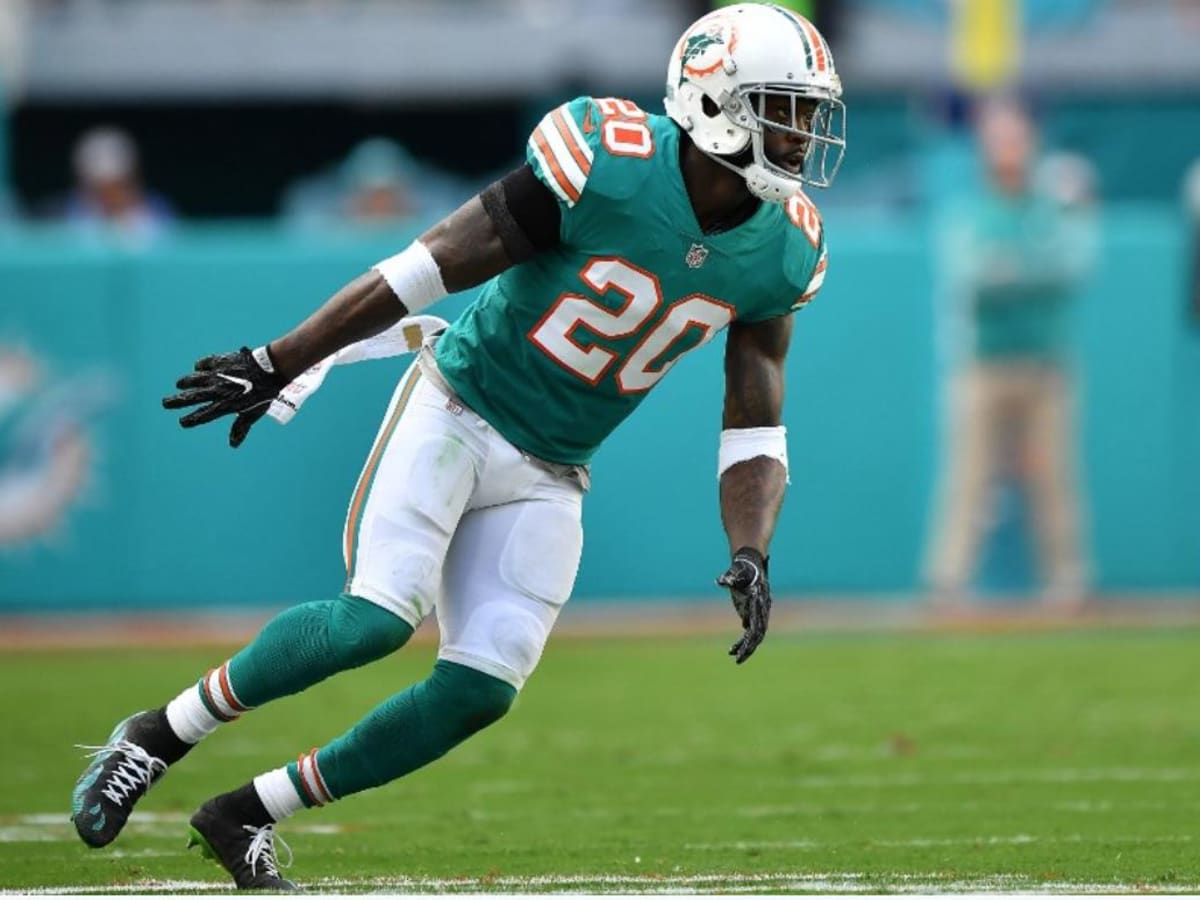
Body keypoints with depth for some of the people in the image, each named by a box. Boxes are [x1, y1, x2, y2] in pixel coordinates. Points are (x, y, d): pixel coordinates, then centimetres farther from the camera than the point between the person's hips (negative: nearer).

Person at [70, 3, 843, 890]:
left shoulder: (784, 251, -5)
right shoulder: (609, 165, -22)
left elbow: (756, 426, 3)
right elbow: (428, 268, -16)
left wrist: (751, 555, -12)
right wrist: (277, 366, -13)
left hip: (546, 479, 5)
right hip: (458, 409, -5)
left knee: (481, 689, -7)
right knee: (381, 616, -24)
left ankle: (246, 815, 8)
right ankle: (156, 738, -4)